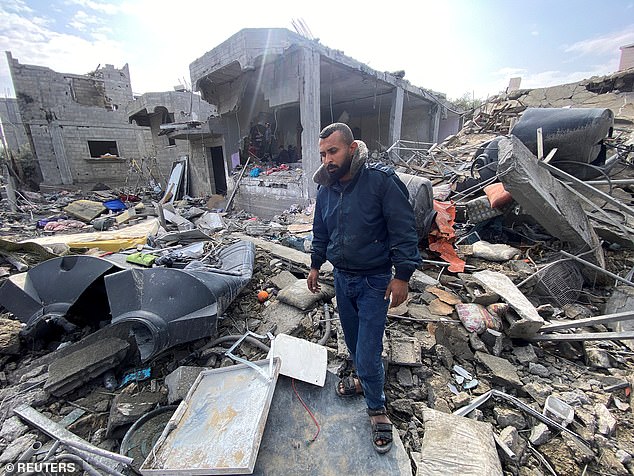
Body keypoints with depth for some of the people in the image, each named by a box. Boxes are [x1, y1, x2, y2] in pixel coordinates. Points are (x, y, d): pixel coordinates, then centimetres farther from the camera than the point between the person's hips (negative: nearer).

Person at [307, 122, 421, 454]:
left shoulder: (381, 180, -18)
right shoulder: (325, 189, 2)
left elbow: (404, 230, -16)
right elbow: (320, 233, 14)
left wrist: (402, 276, -16)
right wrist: (315, 265, 17)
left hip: (374, 281, -5)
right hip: (341, 277, 6)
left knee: (368, 351, 1)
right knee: (353, 339, 22)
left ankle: (377, 409, 29)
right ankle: (363, 378, 51)